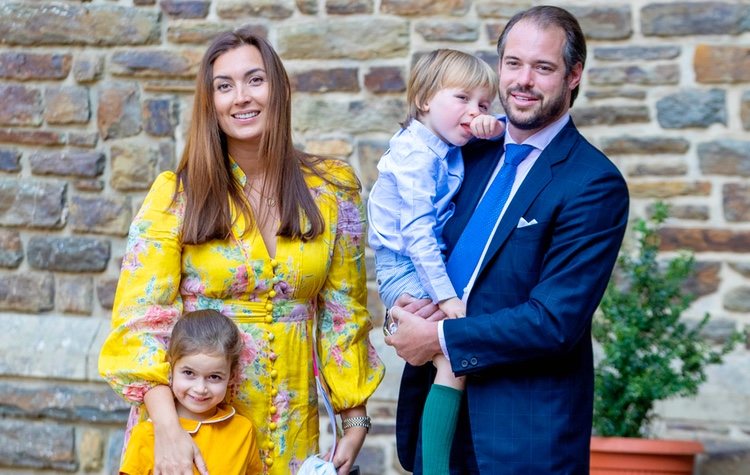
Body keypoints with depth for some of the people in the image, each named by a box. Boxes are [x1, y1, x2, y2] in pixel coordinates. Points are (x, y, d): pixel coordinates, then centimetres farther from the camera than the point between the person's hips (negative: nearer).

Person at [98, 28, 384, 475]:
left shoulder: (331, 190, 0)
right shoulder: (177, 195, -7)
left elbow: (343, 313, 5)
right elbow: (142, 318, -11)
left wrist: (355, 421, 2)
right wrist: (167, 429, -22)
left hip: (290, 431, 2)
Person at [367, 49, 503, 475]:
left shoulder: (451, 144, 7)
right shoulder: (415, 153, -16)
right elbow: (417, 232, -22)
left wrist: (495, 127, -8)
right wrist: (444, 297, -26)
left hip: (433, 262, 9)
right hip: (404, 269, -9)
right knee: (458, 354, -18)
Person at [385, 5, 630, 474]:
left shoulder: (595, 184, -14)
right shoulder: (471, 151, 6)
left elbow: (556, 321, -19)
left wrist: (439, 338, -15)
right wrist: (409, 299, -8)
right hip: (437, 400, 6)